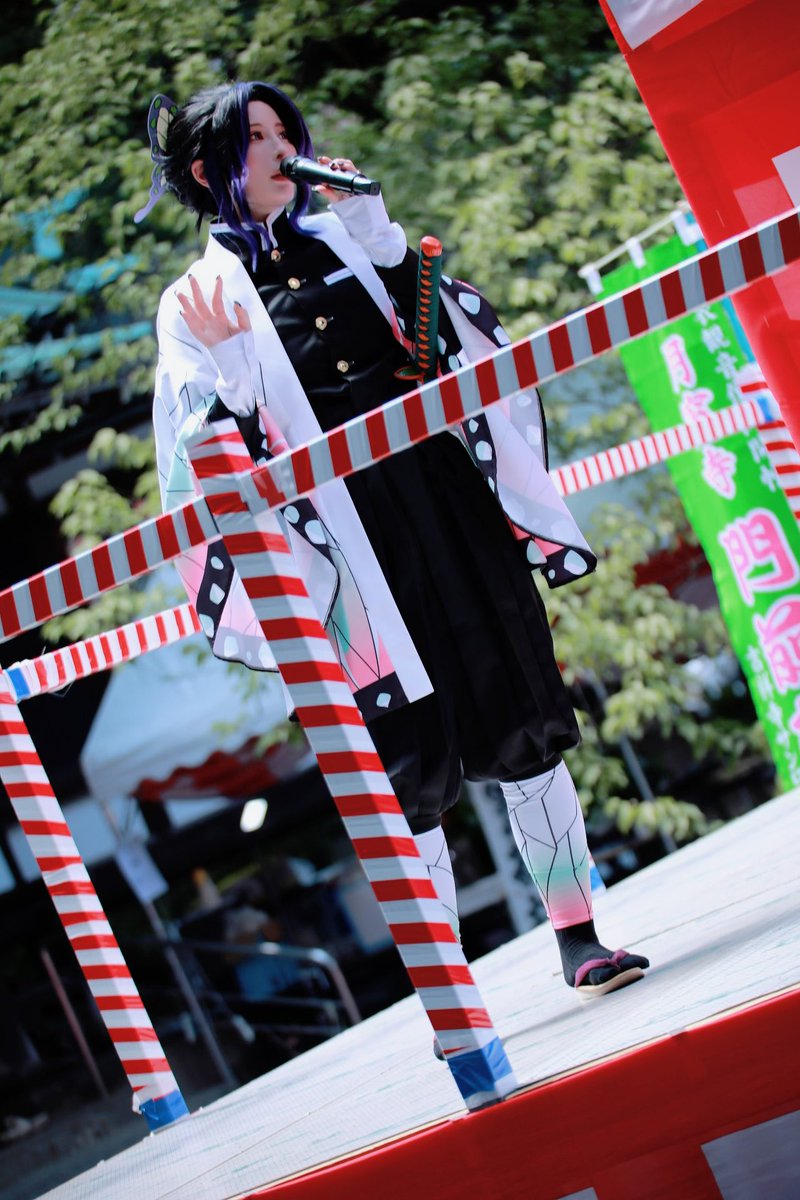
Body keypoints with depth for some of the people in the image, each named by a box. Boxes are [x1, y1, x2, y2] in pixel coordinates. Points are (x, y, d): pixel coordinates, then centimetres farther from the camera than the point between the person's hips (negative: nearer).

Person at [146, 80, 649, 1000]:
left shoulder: (342, 239, 14)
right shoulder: (196, 307, 3)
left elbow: (452, 338, 9)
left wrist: (378, 232, 1)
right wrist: (225, 365, -19)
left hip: (454, 509, 4)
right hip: (358, 549, -4)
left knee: (523, 723, 3)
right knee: (408, 763, -1)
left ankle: (578, 938, 13)